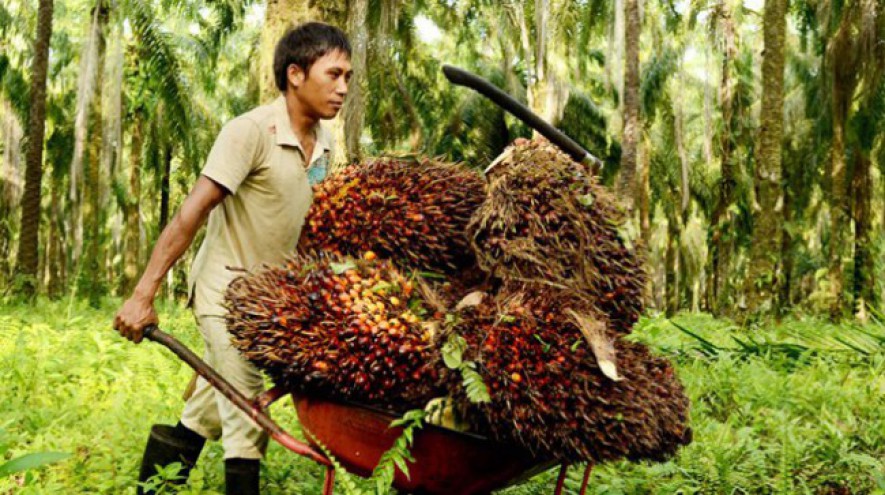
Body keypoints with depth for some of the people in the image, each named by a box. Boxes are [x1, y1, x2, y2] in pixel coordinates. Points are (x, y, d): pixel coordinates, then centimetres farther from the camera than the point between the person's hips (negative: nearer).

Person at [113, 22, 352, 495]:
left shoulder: (323, 143, 2)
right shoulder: (250, 132, -19)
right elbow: (191, 213, -23)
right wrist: (143, 295, -25)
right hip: (227, 285, -7)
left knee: (213, 408, 17)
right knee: (248, 414, -8)